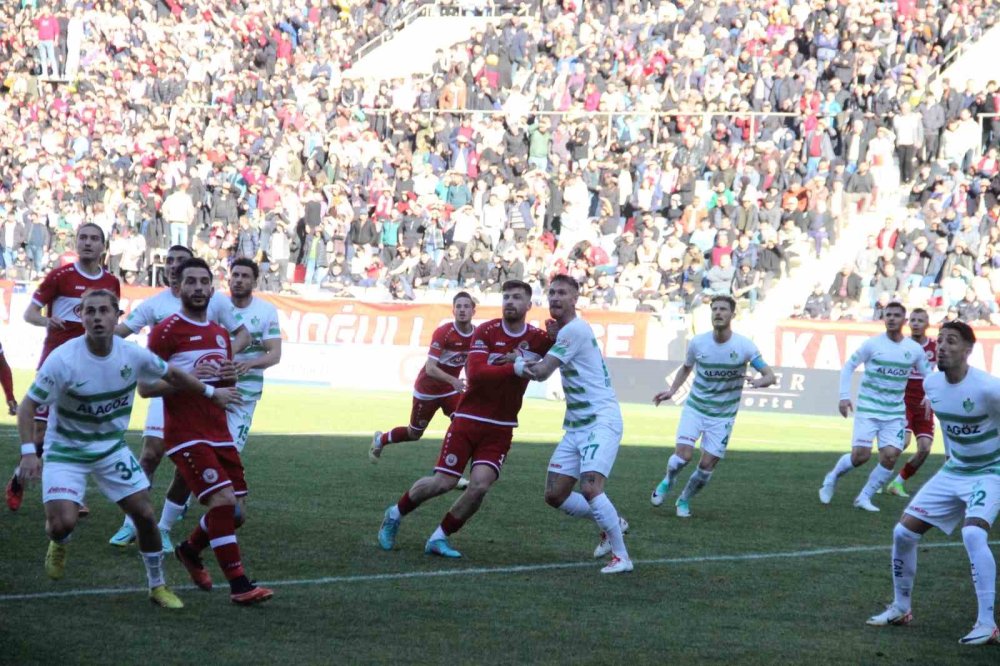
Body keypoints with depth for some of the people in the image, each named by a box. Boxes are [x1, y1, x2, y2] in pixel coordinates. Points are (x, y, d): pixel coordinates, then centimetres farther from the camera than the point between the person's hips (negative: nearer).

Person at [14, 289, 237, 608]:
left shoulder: (133, 355, -12)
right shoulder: (63, 359, -24)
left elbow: (172, 375, 8)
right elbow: (28, 406, -20)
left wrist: (211, 393, 16)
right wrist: (28, 451, -31)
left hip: (112, 448, 4)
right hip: (66, 450, -4)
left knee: (144, 513, -2)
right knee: (63, 522, -20)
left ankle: (158, 586, 19)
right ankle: (59, 543, 20)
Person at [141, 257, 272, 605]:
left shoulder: (221, 334, 15)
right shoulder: (166, 330, -7)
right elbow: (145, 387, -10)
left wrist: (229, 377, 1)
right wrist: (187, 379, -23)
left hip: (219, 434, 7)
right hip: (186, 436, -7)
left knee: (236, 511, 7)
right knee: (223, 500, -20)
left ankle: (190, 550, 35)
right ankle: (239, 586, -15)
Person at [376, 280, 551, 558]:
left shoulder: (538, 339, -1)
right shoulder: (486, 331, -8)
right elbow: (475, 374, -20)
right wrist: (515, 368, -31)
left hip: (500, 428, 2)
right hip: (468, 420, -2)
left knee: (479, 486, -15)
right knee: (443, 483, -4)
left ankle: (439, 538, 5)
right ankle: (395, 514, 24)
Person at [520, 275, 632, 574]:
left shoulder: (575, 330, -15)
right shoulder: (562, 330, 15)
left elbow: (541, 372, -15)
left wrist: (518, 363, 4)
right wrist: (526, 361, -3)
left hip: (601, 421, -10)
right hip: (576, 426, 10)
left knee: (590, 488, -24)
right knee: (555, 495, 6)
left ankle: (621, 556, -12)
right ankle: (611, 524, 25)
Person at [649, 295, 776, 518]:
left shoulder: (744, 346, -14)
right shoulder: (697, 343, -8)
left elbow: (771, 376, -15)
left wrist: (758, 381, -37)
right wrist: (672, 390, -2)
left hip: (722, 416, 0)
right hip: (695, 408, 0)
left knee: (707, 465, -2)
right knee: (684, 455, -17)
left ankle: (684, 500, 25)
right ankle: (668, 481, 17)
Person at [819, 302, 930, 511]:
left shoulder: (915, 349, 1)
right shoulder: (873, 344, -7)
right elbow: (848, 366, 0)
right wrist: (844, 396, -8)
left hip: (895, 413, 3)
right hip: (868, 409, -3)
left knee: (890, 455, -12)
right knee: (861, 455, -11)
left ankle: (864, 497, 6)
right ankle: (832, 478, 20)